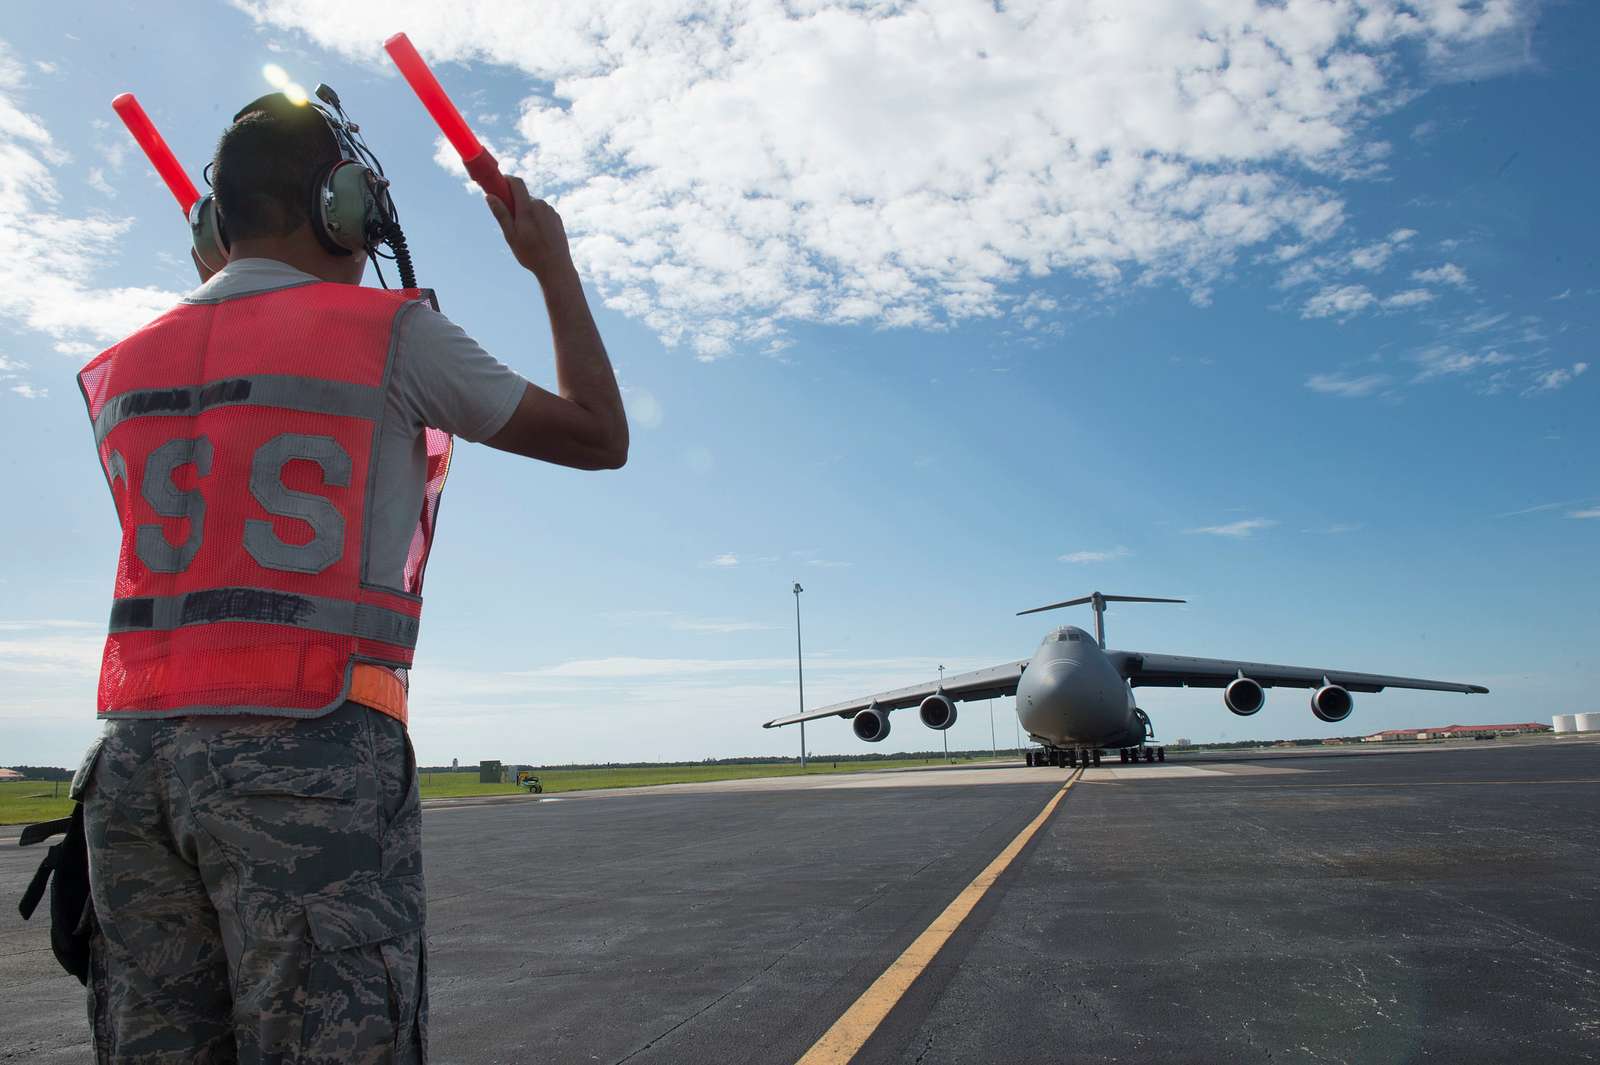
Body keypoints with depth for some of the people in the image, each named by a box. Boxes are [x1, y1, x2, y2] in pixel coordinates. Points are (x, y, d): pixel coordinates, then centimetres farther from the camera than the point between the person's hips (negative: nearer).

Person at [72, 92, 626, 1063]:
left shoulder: (125, 369, 16)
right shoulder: (389, 330, -3)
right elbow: (600, 437, 3)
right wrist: (556, 268, 17)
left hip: (136, 753, 7)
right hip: (310, 759, -7)